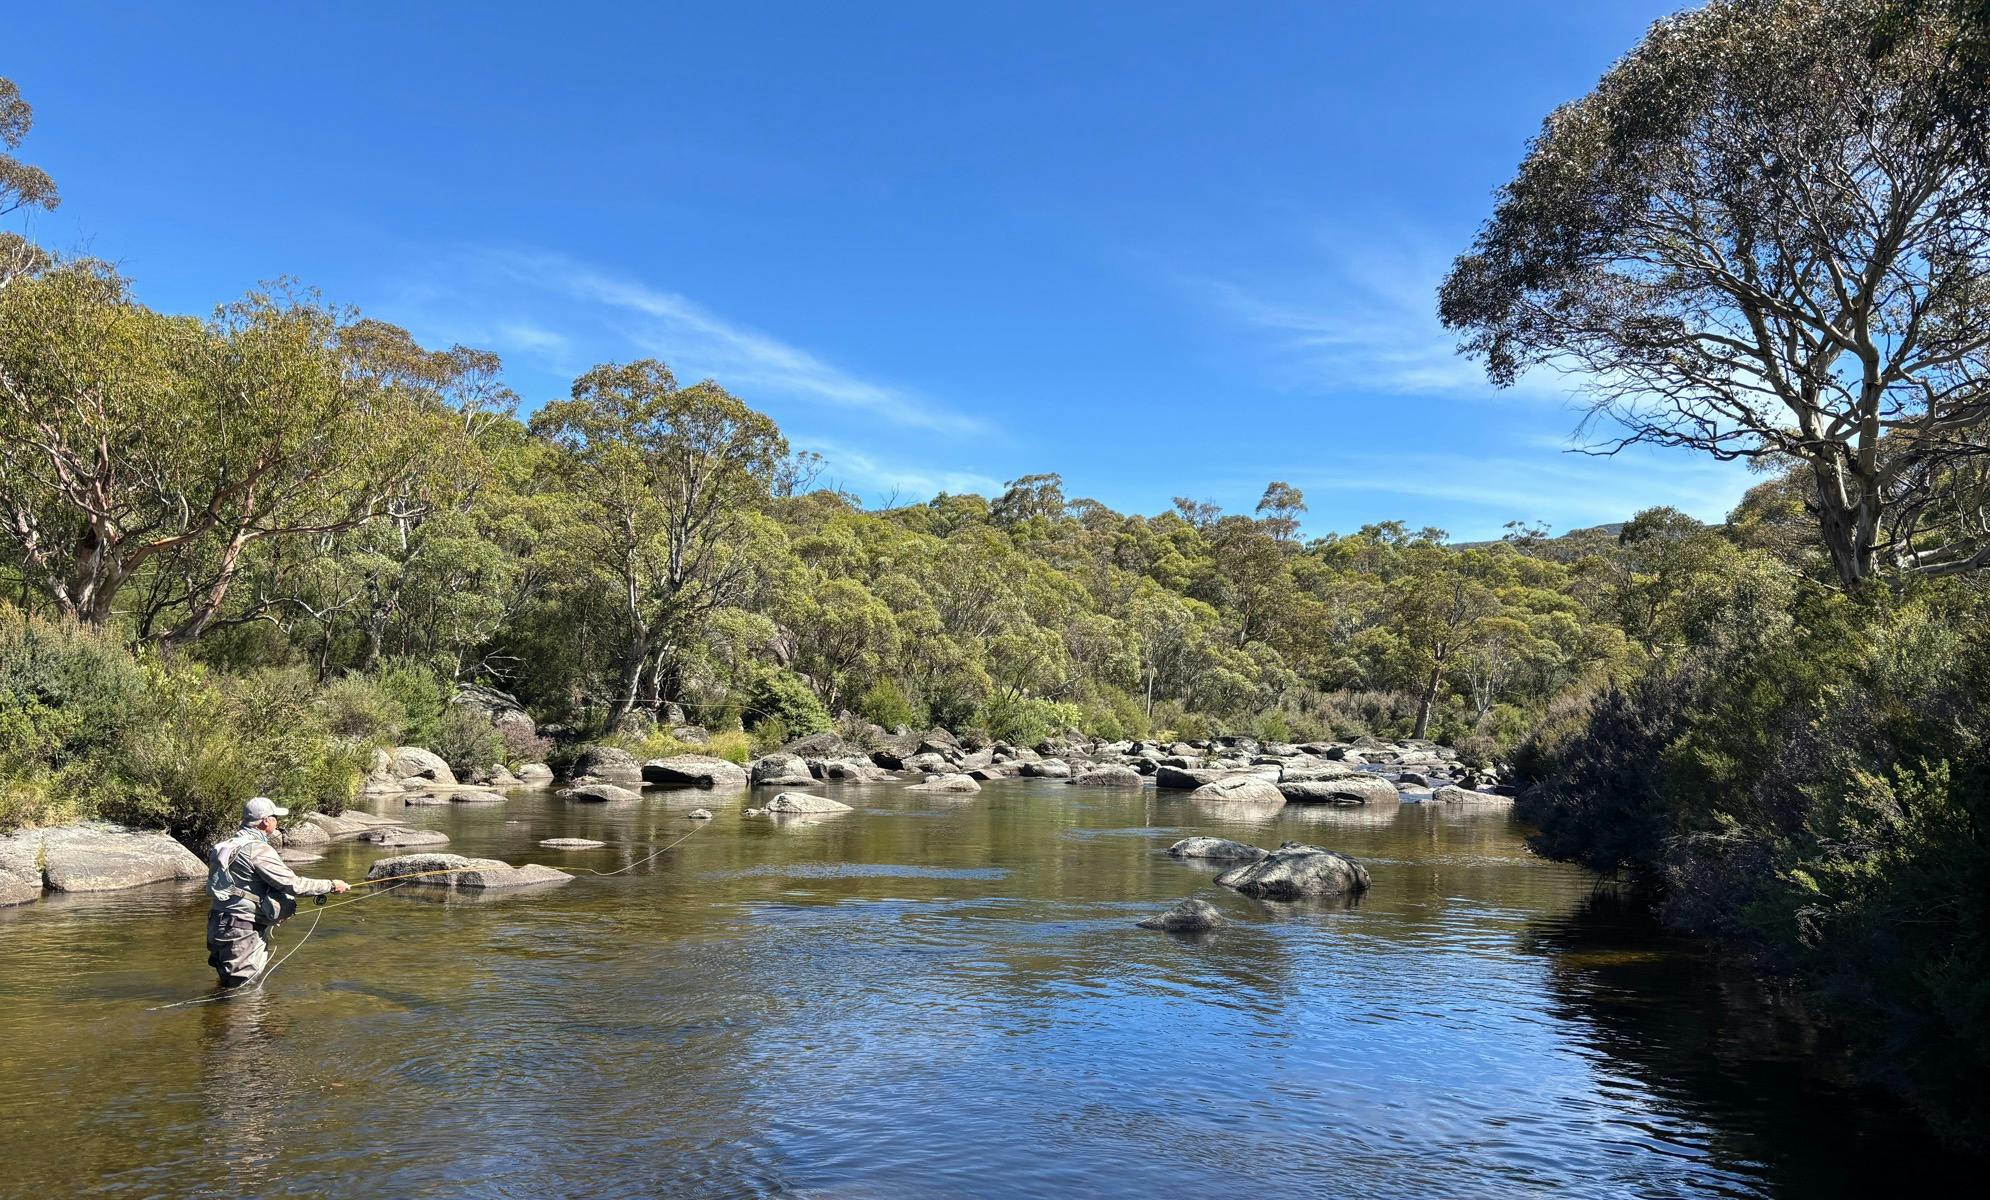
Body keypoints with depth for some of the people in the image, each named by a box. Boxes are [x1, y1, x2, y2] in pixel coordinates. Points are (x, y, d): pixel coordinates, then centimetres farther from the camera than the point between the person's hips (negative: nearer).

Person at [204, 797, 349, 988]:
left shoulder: (228, 842, 12)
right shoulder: (257, 849, -17)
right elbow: (292, 883, -18)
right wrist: (331, 885, -7)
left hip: (219, 927, 10)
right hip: (240, 930, -10)